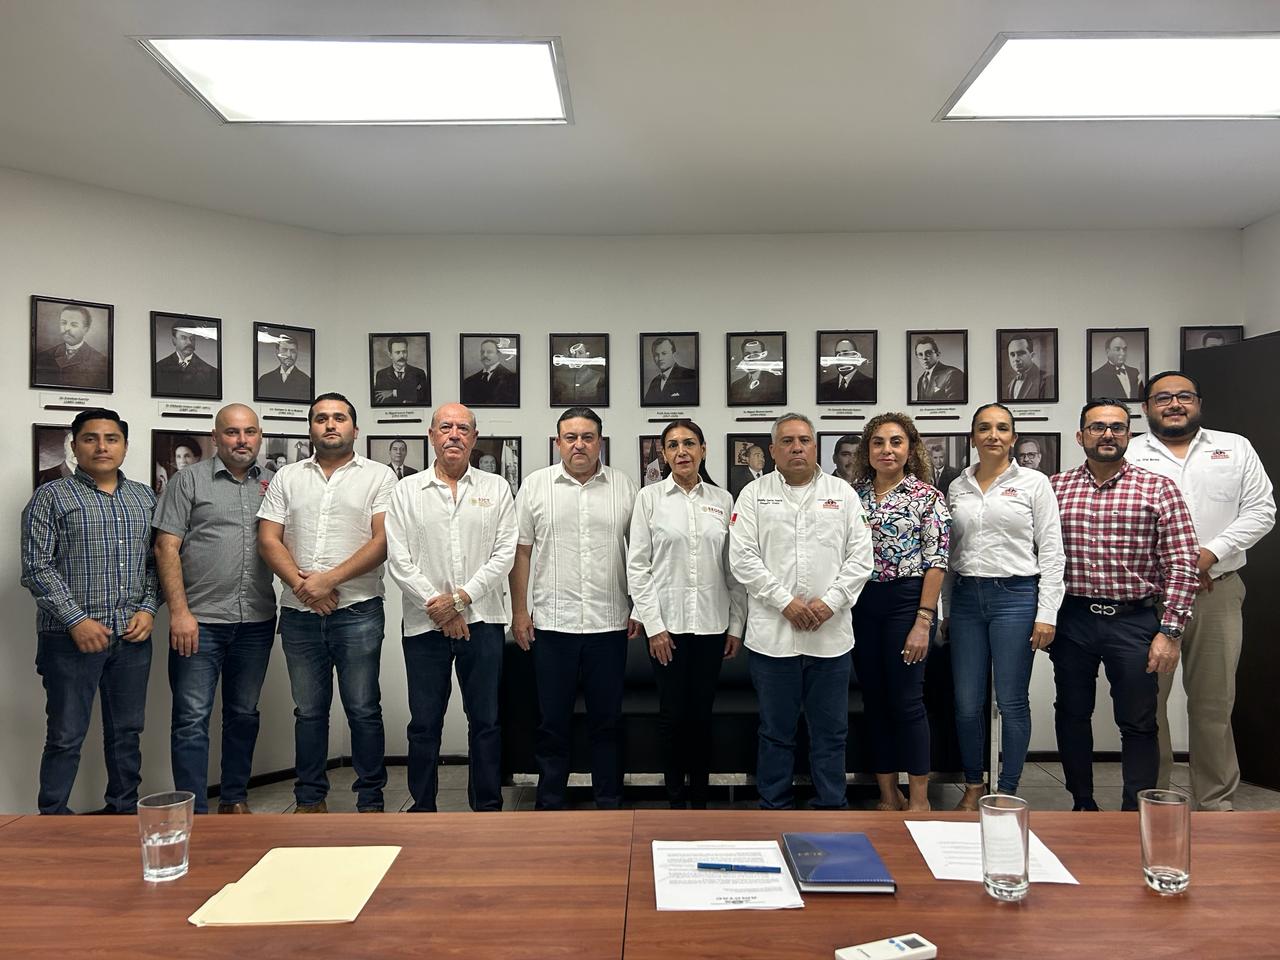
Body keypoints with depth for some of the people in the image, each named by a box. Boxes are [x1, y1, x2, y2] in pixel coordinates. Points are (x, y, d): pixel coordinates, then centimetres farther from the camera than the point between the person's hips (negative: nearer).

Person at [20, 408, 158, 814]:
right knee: (66, 736, 4)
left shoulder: (144, 498, 11)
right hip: (72, 638, -4)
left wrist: (148, 609, -2)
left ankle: (125, 811, 26)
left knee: (127, 732, 12)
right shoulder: (51, 497, -1)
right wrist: (76, 620, -13)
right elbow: (36, 567, -7)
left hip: (132, 635, 4)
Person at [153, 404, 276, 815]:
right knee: (192, 718, -2)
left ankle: (234, 800, 27)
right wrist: (179, 611, -11)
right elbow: (166, 548, -5)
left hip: (256, 621, 4)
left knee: (244, 715, 13)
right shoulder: (189, 480, 0)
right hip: (199, 621, -4)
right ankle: (194, 811, 8)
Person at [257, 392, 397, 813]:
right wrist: (302, 585, -10)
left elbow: (383, 541, -8)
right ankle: (310, 801, 25)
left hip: (357, 611, -3)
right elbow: (268, 540, 5)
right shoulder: (287, 478, 12)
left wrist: (328, 579, -15)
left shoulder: (378, 476, 2)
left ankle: (370, 801, 14)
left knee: (363, 710, 2)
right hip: (299, 614, 3)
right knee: (308, 711, 13)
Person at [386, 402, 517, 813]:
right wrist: (438, 609, -9)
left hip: (482, 620, 0)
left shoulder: (496, 489, 6)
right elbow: (398, 560, -2)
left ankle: (488, 809, 20)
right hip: (425, 624, 0)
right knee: (424, 724, 8)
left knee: (485, 721, 8)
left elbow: (506, 552, -1)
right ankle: (422, 809, 22)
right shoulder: (407, 491, 5)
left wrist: (461, 597, -11)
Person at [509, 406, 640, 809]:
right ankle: (550, 803, 23)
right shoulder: (535, 486, 3)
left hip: (610, 624, 1)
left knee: (607, 720, 11)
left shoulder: (624, 486, 5)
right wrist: (519, 611, 0)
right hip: (552, 624, 0)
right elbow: (521, 551, 4)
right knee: (553, 721, 9)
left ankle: (609, 803, 24)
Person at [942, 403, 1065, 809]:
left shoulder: (1034, 482, 0)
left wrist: (1047, 614, -8)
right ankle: (973, 786, 23)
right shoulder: (957, 487, 10)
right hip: (967, 597, 3)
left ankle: (1007, 792, 18)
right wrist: (945, 610, 12)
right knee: (967, 703, 6)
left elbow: (1051, 552, -3)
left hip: (1015, 596, -3)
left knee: (1012, 702, 3)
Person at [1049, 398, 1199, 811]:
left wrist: (1169, 631, -11)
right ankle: (1082, 804, 30)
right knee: (1072, 715, 13)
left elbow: (1181, 565, -5)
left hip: (1134, 622, -2)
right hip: (1073, 620, 2)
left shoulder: (1158, 488, -1)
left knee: (1138, 723, 6)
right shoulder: (1056, 487, 4)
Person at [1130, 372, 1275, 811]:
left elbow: (1261, 511, 6)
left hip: (1217, 594, 2)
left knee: (1214, 704, 9)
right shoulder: (1129, 455, 5)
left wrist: (1212, 552, -9)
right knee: (1146, 701, 4)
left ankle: (1216, 802, 23)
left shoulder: (1236, 448, 11)